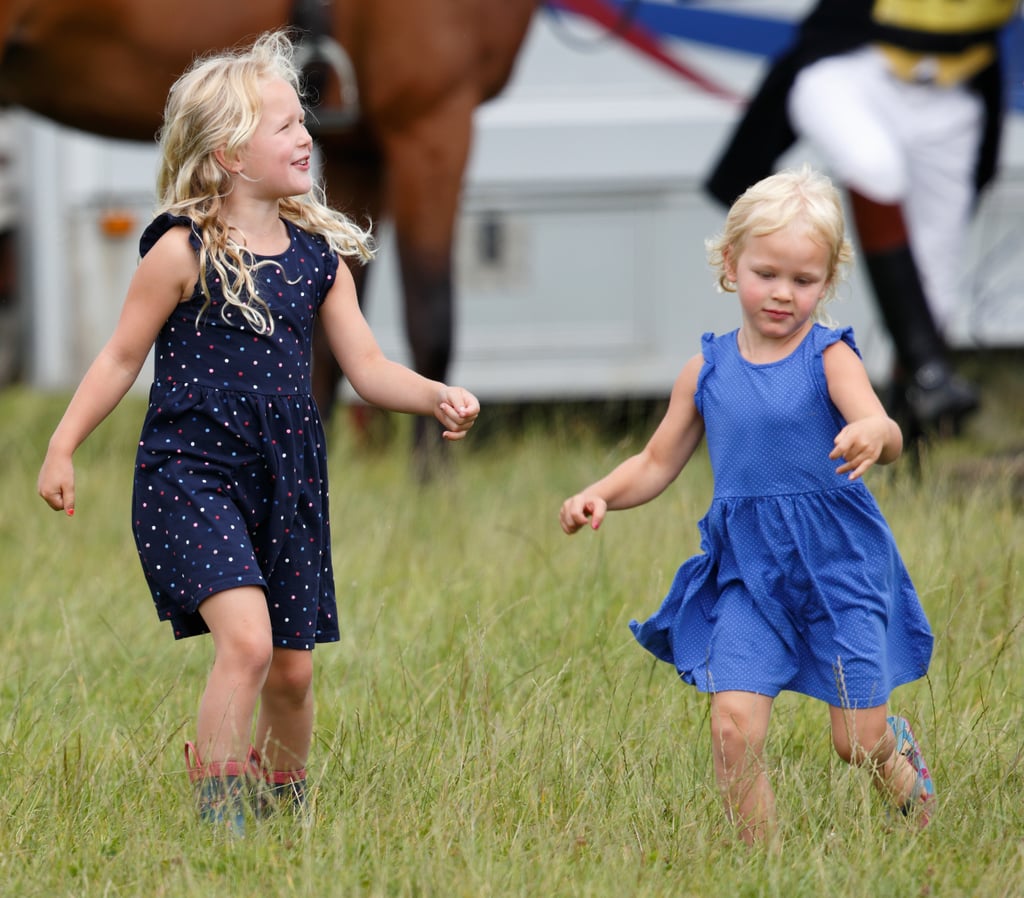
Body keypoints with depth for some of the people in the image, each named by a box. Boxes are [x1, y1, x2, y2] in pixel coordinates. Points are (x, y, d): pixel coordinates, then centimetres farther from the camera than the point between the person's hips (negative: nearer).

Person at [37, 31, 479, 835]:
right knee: (246, 638, -23)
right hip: (190, 474, -5)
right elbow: (122, 358, -1)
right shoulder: (183, 252, -9)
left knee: (293, 671, 10)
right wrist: (62, 449, -3)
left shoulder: (320, 255, 6)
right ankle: (219, 820, -15)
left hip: (287, 479, 6)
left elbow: (368, 368, 7)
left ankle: (283, 807, 34)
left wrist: (438, 398, -10)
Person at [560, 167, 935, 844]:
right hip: (748, 570, 3)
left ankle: (901, 754, 40)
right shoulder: (708, 371, 4)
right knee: (734, 727, -14)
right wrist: (600, 496, -2)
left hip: (838, 565, -3)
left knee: (859, 742, 4)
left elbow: (883, 434, -24)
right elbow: (658, 463, 16)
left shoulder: (829, 356, -7)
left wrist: (873, 436, -49)